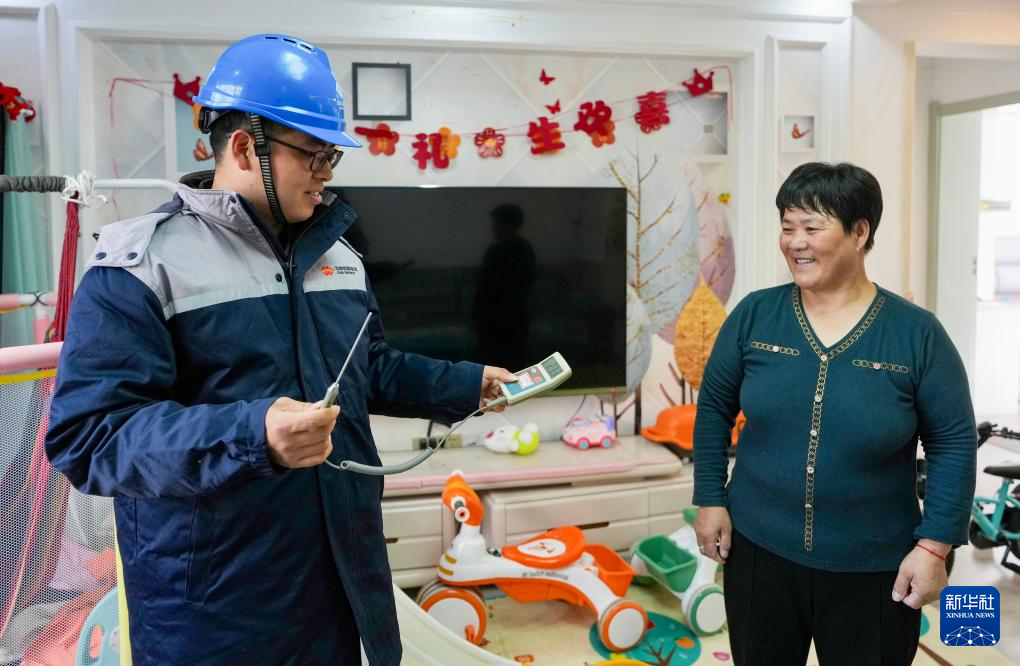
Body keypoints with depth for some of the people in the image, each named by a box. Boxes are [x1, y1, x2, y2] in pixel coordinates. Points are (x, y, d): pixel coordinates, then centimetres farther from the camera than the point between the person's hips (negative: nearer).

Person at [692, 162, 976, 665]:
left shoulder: (917, 333, -9)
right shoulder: (754, 315, -4)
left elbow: (953, 443, -5)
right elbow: (714, 407, 4)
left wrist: (934, 546, -9)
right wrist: (711, 500, 1)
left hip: (874, 568, -1)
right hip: (758, 549, 2)